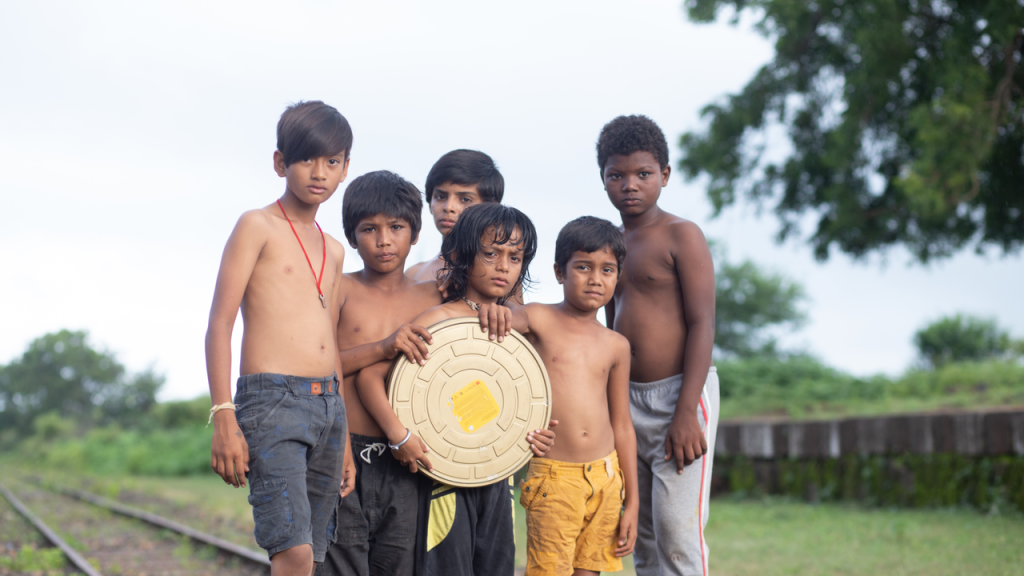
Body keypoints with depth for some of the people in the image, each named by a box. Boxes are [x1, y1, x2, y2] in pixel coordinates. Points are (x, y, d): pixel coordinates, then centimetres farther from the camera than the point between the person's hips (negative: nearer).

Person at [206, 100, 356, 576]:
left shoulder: (333, 251, 20)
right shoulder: (258, 226, 0)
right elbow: (219, 323, -5)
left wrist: (344, 439, 23)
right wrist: (223, 417, -15)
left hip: (328, 405, 7)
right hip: (273, 399, -7)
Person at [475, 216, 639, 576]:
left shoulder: (616, 346, 10)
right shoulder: (538, 320, 2)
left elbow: (622, 426, 13)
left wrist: (632, 502, 13)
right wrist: (490, 311, -39)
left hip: (606, 477, 4)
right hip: (553, 478, -4)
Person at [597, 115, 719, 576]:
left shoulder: (681, 235, -7)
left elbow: (702, 324, -13)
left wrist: (685, 413, -20)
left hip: (680, 394, -7)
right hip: (628, 400, 7)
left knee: (677, 533, -10)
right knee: (643, 539, 9)